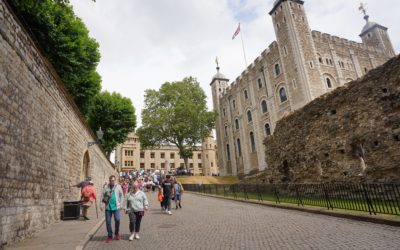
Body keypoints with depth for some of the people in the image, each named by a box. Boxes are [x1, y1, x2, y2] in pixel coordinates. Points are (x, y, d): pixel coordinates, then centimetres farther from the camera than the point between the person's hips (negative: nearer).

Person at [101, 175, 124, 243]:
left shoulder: (118, 186, -1)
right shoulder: (106, 187, 4)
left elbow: (121, 196, 2)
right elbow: (102, 196, 4)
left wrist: (120, 204, -3)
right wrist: (101, 204, -2)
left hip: (116, 207, -2)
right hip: (108, 207, 2)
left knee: (117, 220, -9)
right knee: (108, 222, 6)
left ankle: (117, 233, 18)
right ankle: (110, 236, 21)